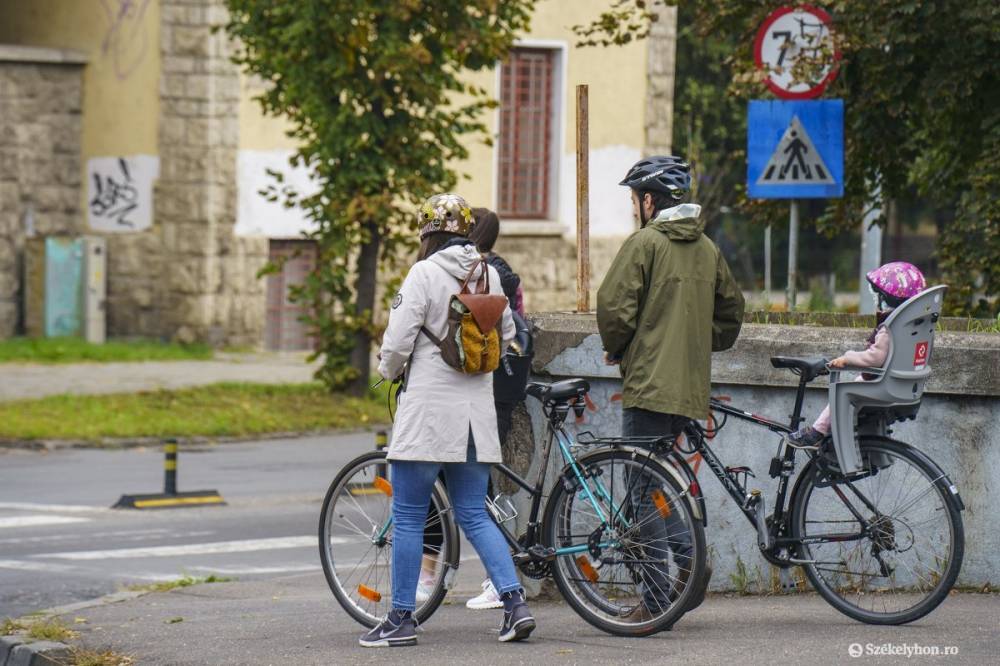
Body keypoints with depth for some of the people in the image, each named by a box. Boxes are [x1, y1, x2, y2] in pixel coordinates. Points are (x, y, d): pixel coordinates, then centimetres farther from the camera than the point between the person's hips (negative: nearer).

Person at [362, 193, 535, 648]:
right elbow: (506, 335, 15)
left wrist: (389, 370, 8)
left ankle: (401, 619, 6)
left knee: (408, 517, 3)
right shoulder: (489, 275, 6)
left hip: (429, 409, -6)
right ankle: (515, 603, 1)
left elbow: (398, 340, -13)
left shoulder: (425, 274, -12)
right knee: (474, 515, 12)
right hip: (476, 413, 6)